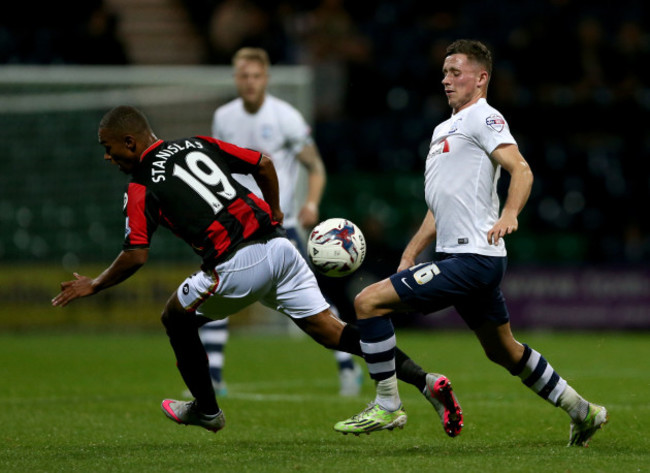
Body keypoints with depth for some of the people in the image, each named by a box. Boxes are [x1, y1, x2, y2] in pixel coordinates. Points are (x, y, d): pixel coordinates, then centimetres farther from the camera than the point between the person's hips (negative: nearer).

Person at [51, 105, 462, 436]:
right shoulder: (197, 144, 17)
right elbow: (263, 164, 18)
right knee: (328, 329, 5)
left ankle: (206, 409, 31)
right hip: (278, 247, 6)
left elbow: (136, 256, -7)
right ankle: (423, 380, -10)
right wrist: (274, 213, 32)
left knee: (177, 319, 21)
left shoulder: (142, 187, -1)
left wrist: (94, 286, 9)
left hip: (235, 267, -6)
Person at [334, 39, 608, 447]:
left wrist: (509, 215, -39)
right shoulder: (444, 129, 22)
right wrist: (409, 256, 23)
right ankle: (582, 412, 29)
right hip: (463, 257, 10)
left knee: (369, 302, -14)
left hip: (472, 258, -10)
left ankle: (387, 405, -8)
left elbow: (521, 170, -22)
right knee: (504, 352, 20)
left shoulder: (483, 118, -7)